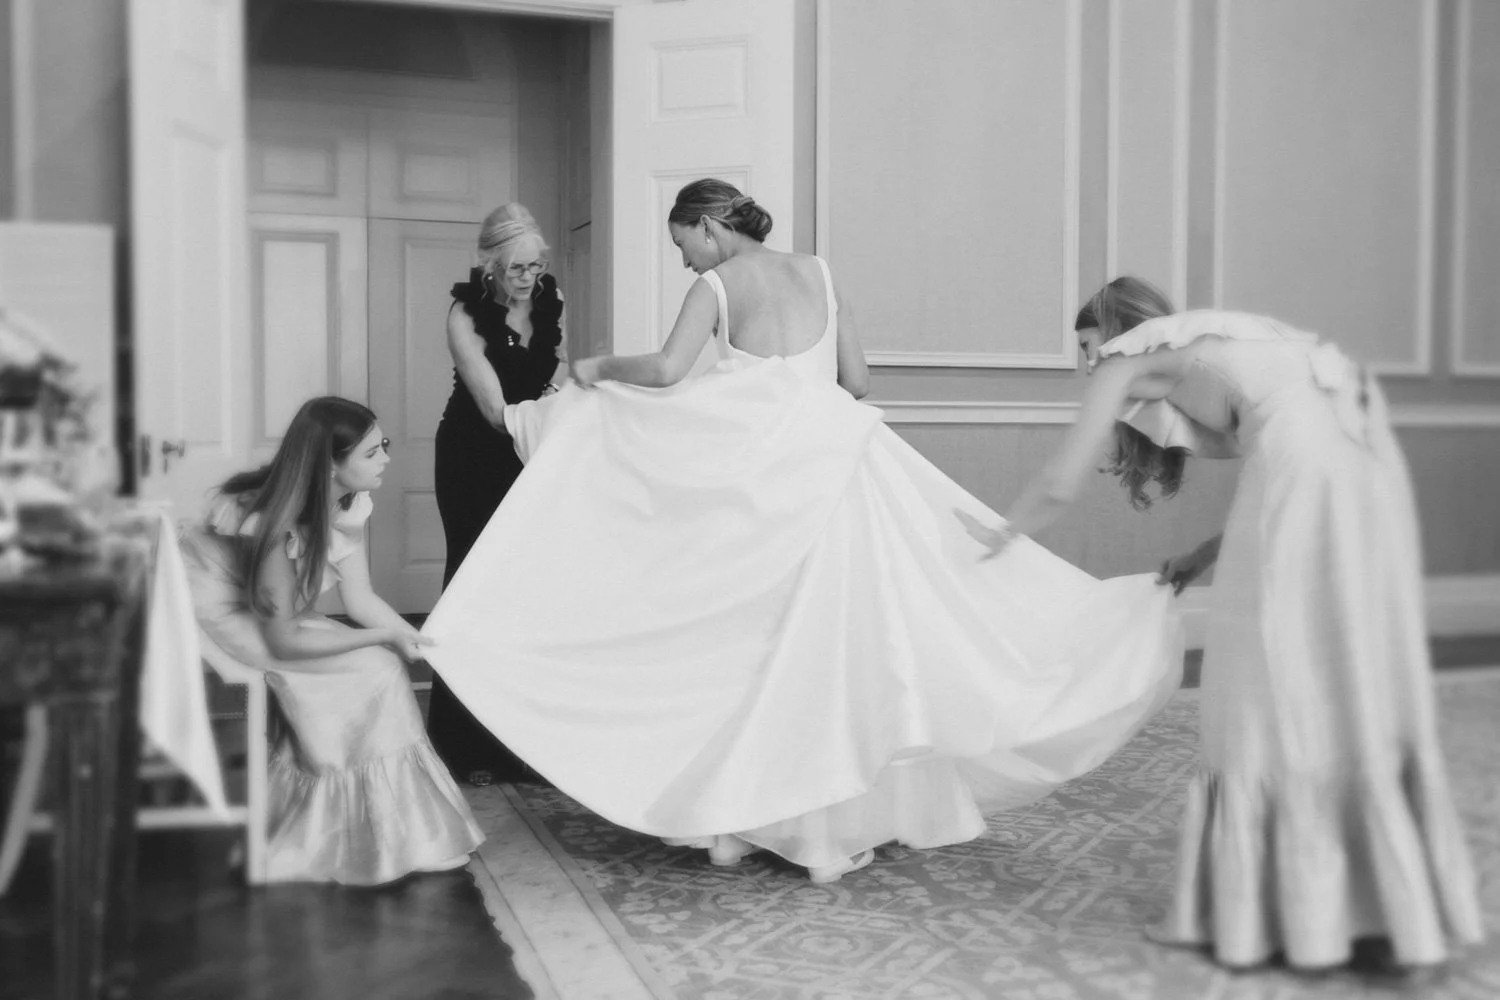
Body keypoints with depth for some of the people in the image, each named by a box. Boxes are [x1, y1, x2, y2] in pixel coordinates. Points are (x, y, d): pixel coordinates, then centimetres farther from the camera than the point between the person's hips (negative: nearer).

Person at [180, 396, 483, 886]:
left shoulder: (348, 504, -8)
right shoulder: (278, 525, -32)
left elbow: (360, 598, -6)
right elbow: (281, 641, -27)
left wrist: (419, 640, -22)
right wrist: (385, 637, -23)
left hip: (264, 609, 8)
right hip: (215, 614, -8)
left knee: (381, 667, -9)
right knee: (373, 670, -20)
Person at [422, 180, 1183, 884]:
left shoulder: (717, 286, -1)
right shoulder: (816, 274, 12)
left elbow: (667, 371, -15)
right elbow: (857, 380, 10)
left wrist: (600, 368, 2)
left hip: (758, 473, -3)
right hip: (833, 461, 3)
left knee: (755, 635, 7)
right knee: (833, 630, 7)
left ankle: (744, 813, 15)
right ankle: (833, 815, 12)